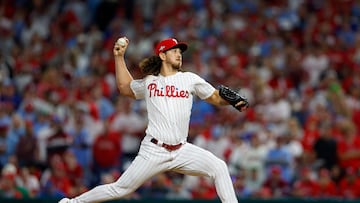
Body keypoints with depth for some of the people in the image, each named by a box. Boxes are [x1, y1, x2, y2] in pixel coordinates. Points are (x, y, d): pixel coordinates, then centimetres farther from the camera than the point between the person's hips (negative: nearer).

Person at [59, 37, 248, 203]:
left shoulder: (190, 79, 8)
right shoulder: (149, 82, 10)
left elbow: (215, 97, 10)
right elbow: (125, 87, 28)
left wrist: (232, 100, -10)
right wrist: (119, 56, 23)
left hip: (182, 150, 2)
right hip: (154, 150, -2)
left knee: (218, 167, -16)